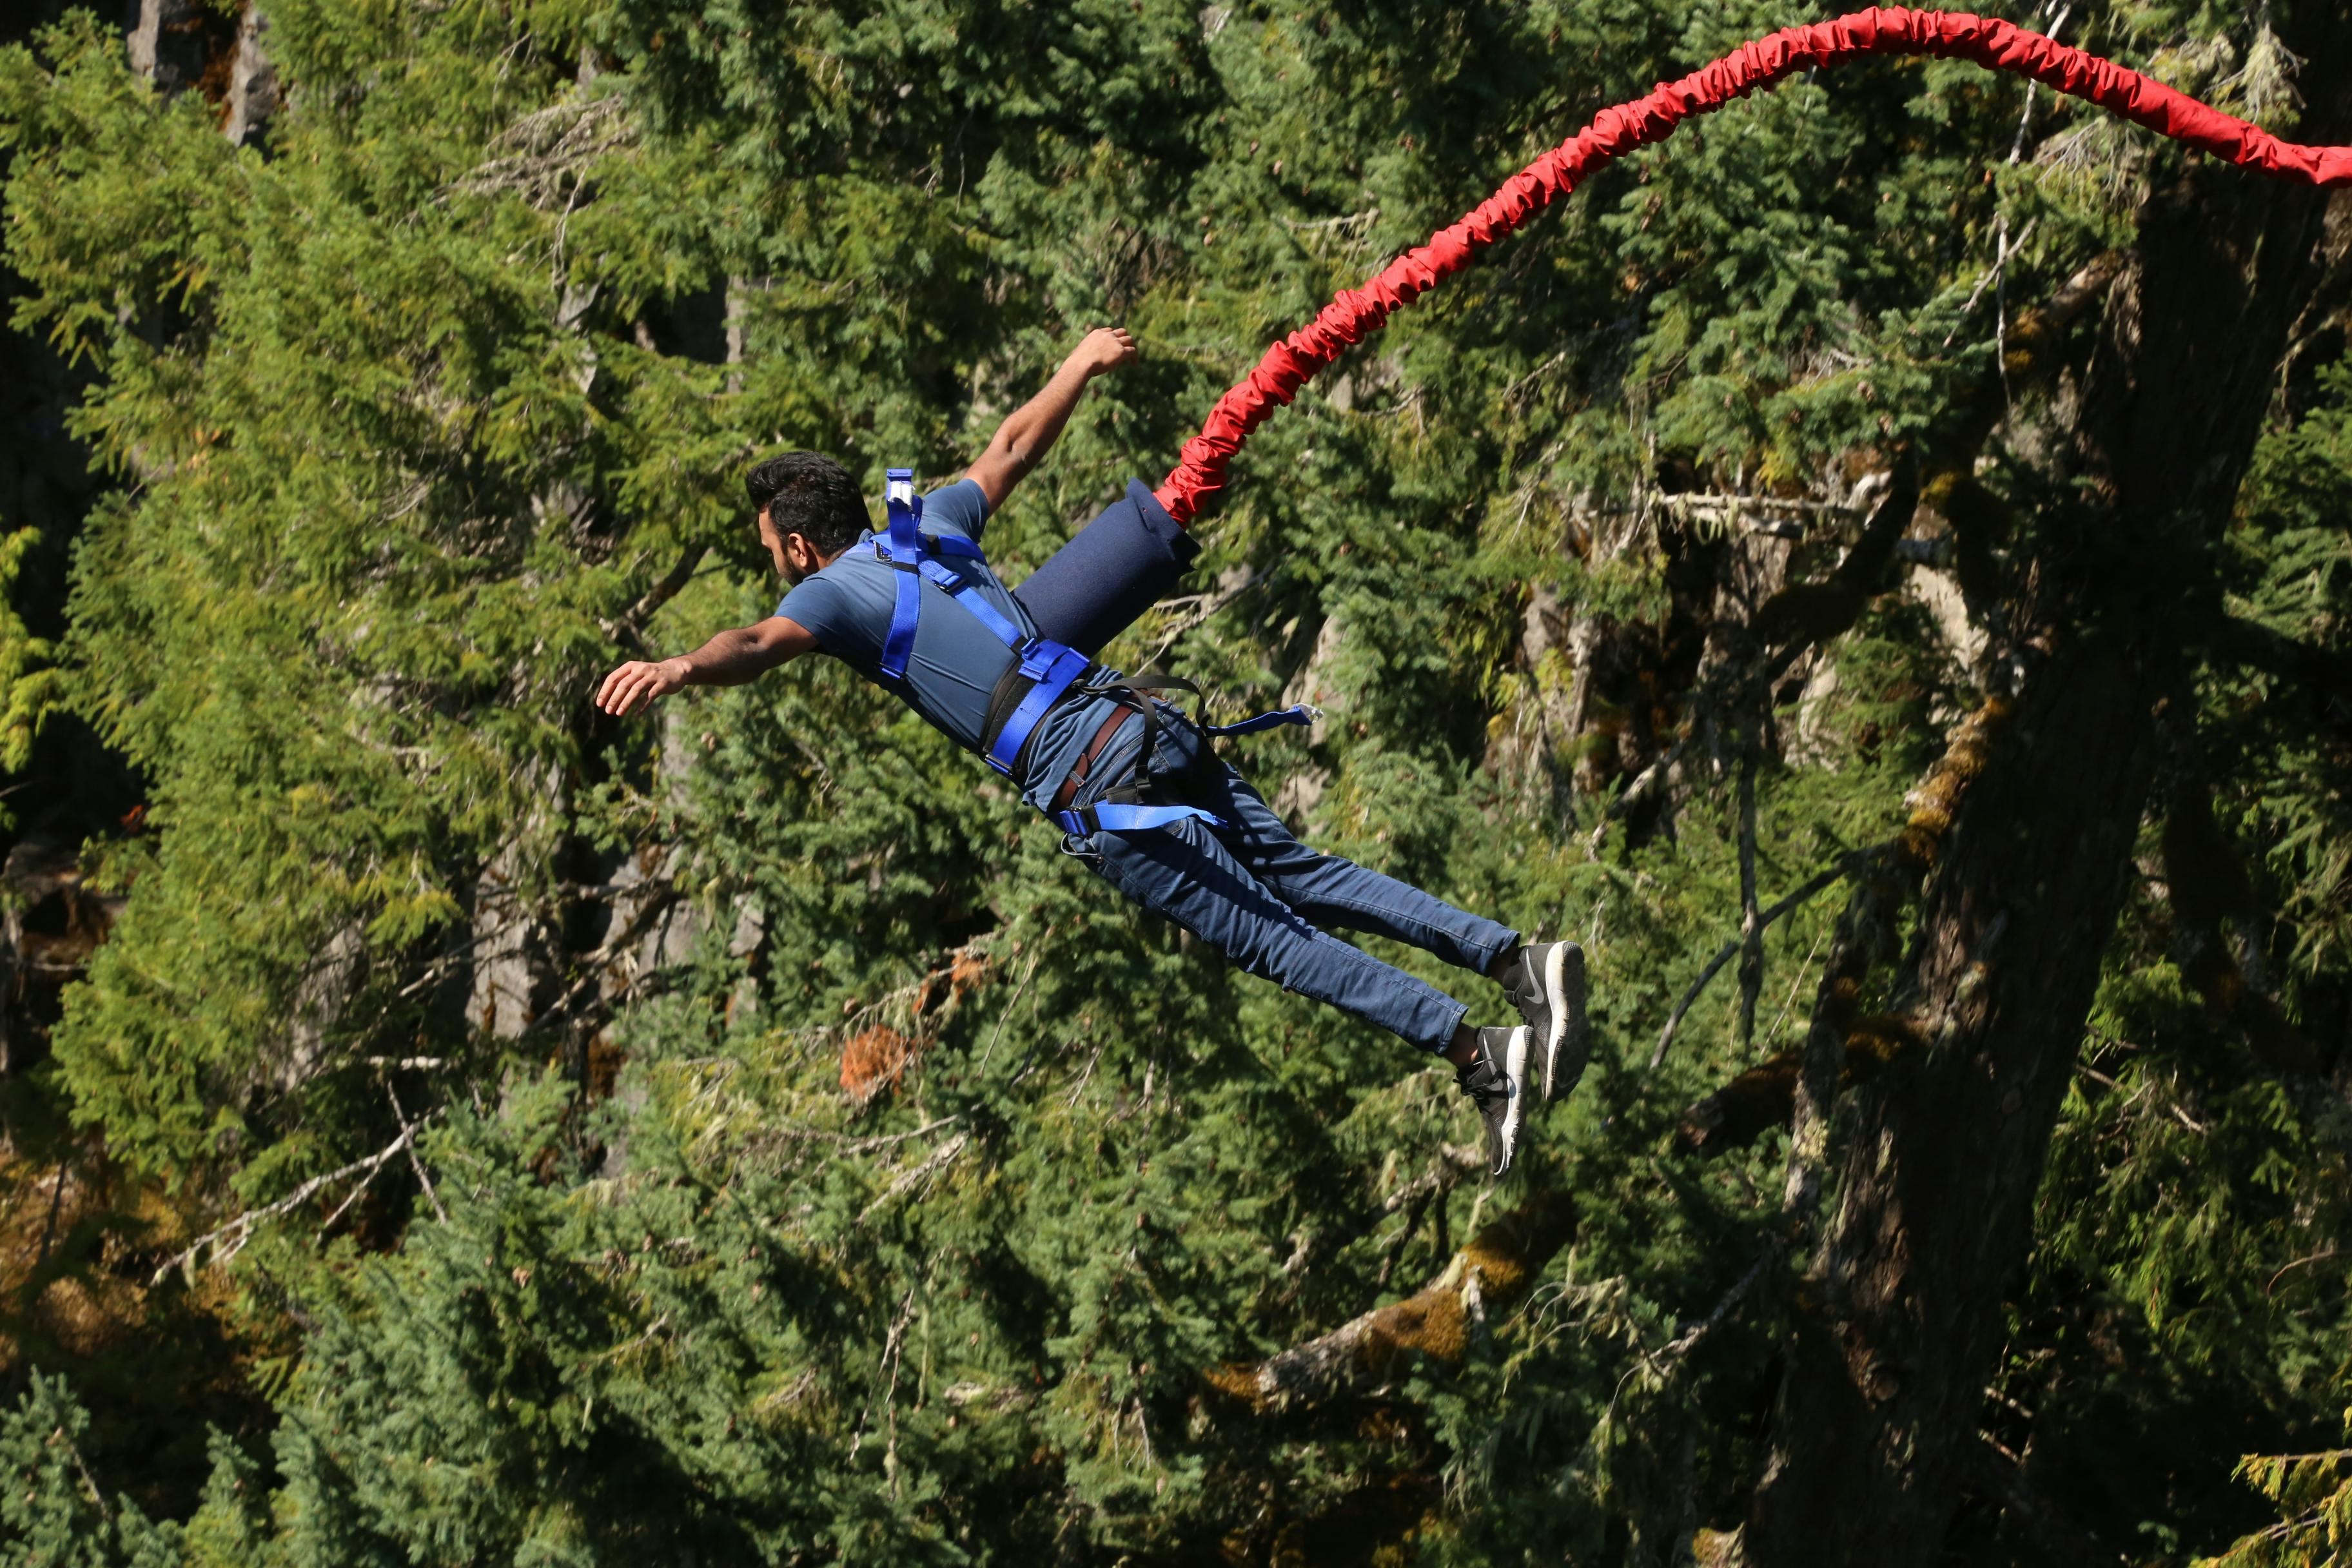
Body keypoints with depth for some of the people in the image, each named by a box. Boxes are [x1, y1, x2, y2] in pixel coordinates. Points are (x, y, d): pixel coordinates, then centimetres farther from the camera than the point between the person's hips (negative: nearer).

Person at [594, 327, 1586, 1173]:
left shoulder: (836, 590, 2)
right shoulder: (931, 529, 22)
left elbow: (763, 642, -21)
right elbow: (1012, 449, 37)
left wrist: (680, 667, -40)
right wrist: (1081, 366, 54)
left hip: (1095, 790, -8)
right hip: (1150, 726, 8)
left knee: (1271, 938, -7)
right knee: (1306, 880, 12)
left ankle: (1479, 1052, -13)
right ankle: (1514, 956, 3)